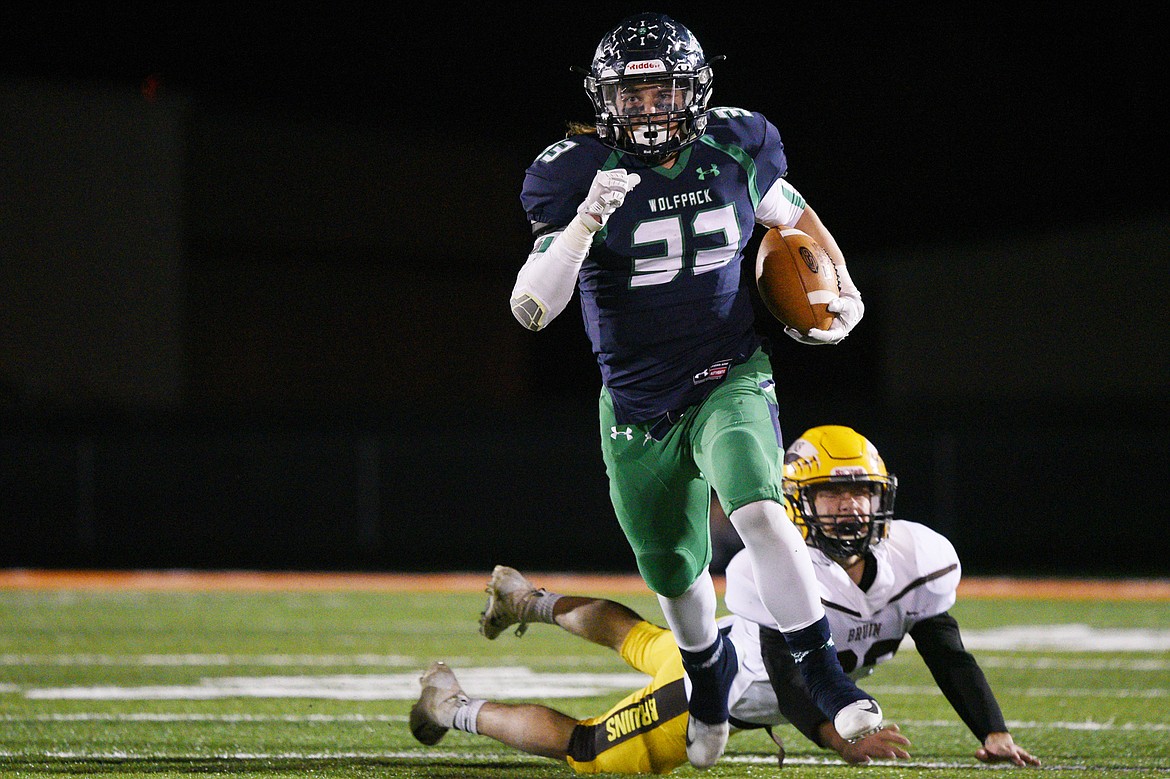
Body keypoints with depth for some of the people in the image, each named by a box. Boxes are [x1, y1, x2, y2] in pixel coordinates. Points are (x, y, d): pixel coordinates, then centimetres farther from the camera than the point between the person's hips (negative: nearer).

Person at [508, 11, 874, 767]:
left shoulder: (737, 147, -7)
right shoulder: (577, 172, -14)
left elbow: (793, 216, 17)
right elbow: (532, 308, -23)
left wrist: (843, 287, 2)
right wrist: (586, 221, -35)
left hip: (731, 383, -1)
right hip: (638, 409, 1)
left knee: (759, 511, -30)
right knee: (677, 576, 17)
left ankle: (828, 680, -20)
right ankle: (711, 680, 49)